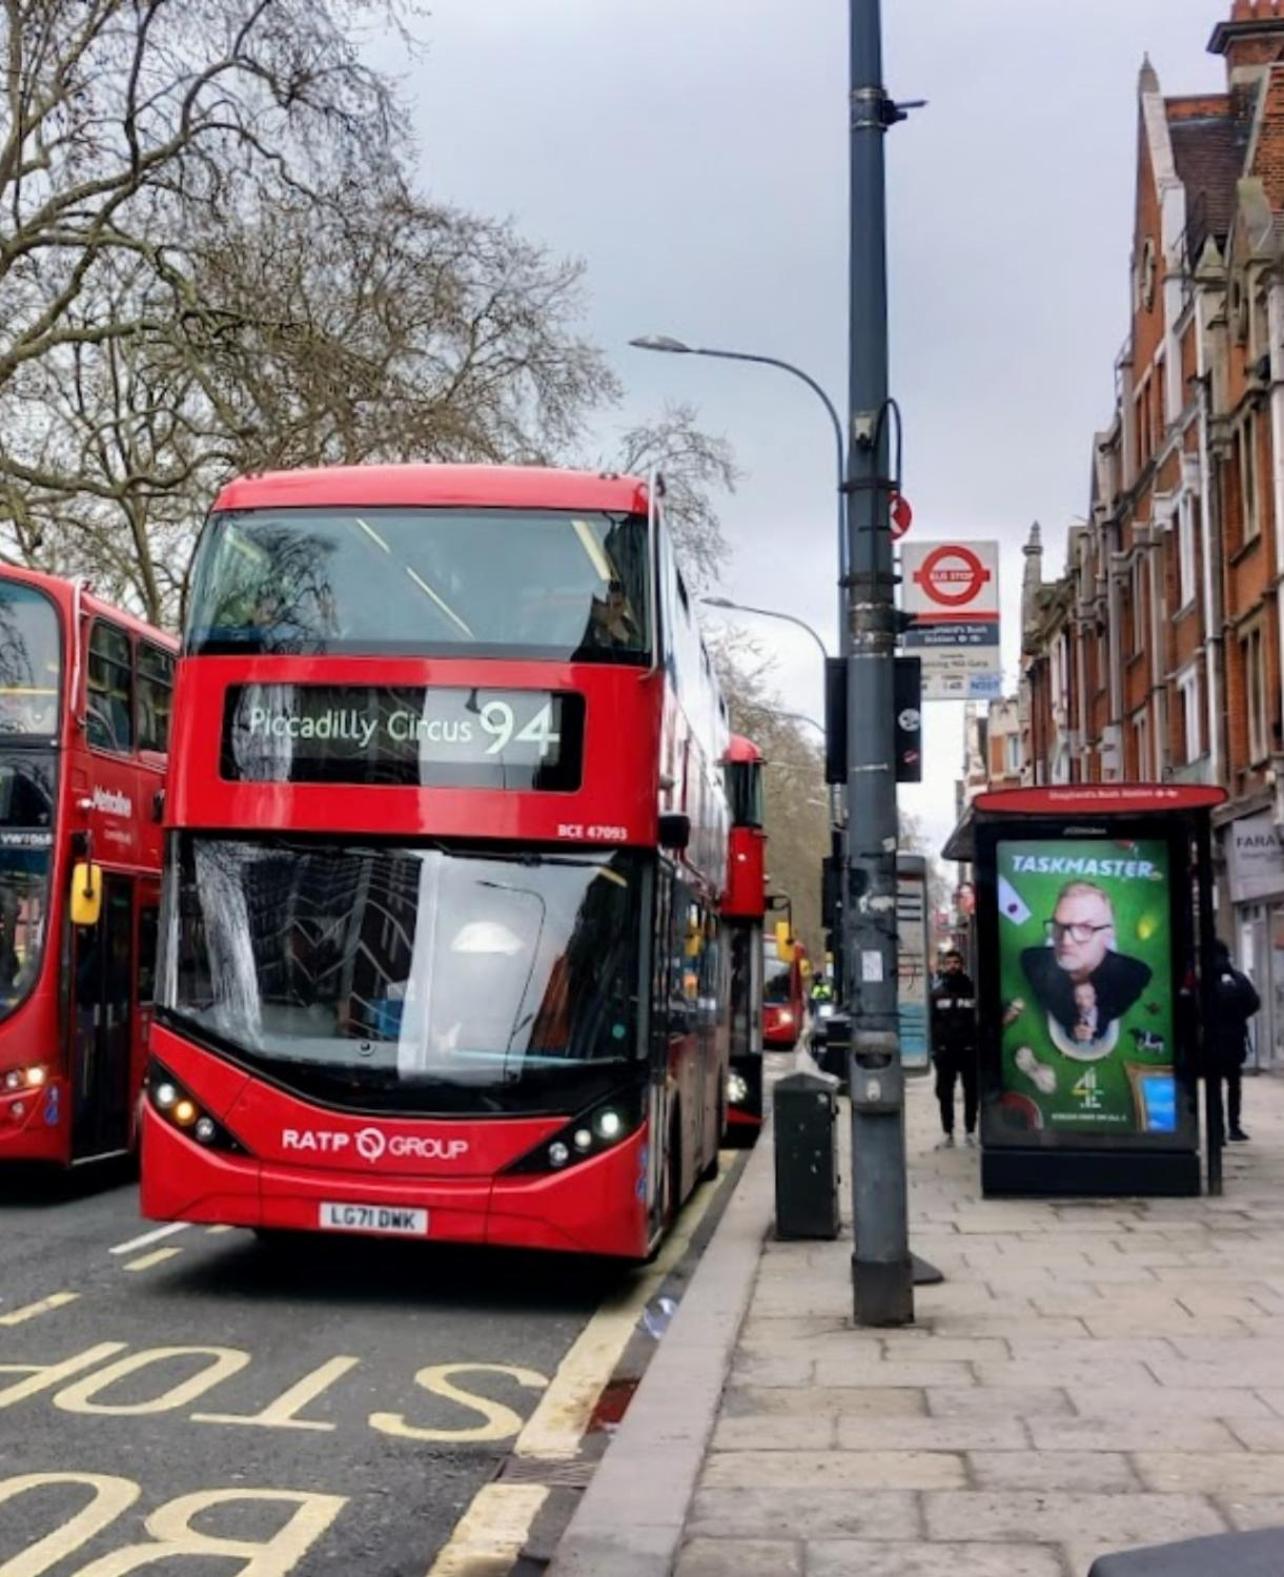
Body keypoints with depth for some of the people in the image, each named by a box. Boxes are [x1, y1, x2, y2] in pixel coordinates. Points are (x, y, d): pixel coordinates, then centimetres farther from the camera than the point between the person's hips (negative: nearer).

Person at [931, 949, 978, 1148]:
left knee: (972, 1093, 6)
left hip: (970, 1050, -2)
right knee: (944, 1094, 4)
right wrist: (934, 1047, -4)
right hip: (945, 1051, 2)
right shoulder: (937, 993, 6)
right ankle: (948, 1134, 13)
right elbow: (931, 1023, 4)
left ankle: (970, 1132, 18)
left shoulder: (972, 989, -1)